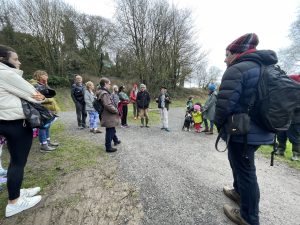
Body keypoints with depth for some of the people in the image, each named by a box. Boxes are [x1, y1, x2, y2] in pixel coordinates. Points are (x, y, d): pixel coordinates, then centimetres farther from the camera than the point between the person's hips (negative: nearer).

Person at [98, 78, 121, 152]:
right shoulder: (104, 93, -20)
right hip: (109, 117, -11)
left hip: (109, 116, 11)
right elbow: (108, 105, -28)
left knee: (112, 130, 26)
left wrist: (115, 109, 13)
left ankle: (116, 140, 46)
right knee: (110, 131, 2)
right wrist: (116, 111, -15)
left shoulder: (103, 92, 12)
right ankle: (108, 147, 16)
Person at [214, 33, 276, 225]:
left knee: (245, 170, 5)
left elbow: (224, 104, -23)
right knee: (239, 162, 26)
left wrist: (219, 124, -5)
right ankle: (239, 191, 46)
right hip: (260, 131, 9)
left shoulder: (236, 70, -15)